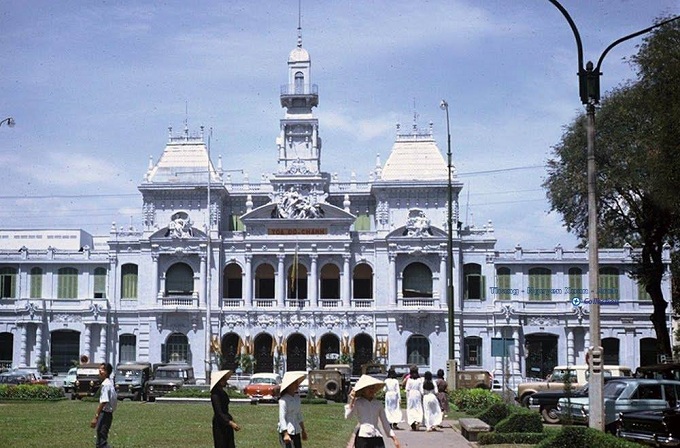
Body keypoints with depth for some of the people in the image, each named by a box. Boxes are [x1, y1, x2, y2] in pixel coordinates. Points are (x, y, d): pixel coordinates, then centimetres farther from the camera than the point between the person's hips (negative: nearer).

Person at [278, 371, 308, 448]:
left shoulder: (297, 397, 10)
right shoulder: (283, 400, -14)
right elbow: (282, 418, -19)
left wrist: (303, 430, 23)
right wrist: (285, 434, -27)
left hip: (296, 431, 8)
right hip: (287, 431, -8)